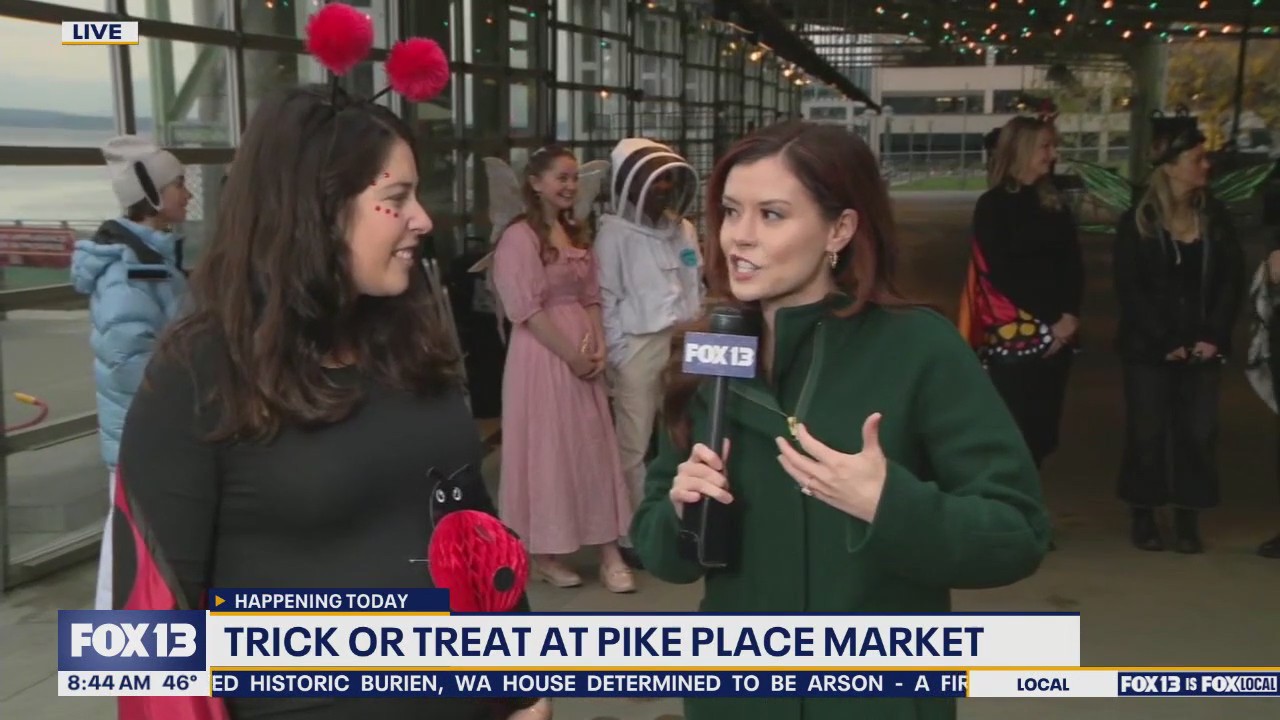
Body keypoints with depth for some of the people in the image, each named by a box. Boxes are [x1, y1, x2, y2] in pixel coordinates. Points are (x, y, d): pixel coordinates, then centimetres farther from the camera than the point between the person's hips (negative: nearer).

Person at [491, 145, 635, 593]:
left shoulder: (577, 234, 14)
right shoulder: (519, 237, -11)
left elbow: (591, 298, 13)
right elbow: (527, 309, -16)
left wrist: (598, 345, -2)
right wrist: (571, 355, -15)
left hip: (584, 350, 7)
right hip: (543, 354, -7)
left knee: (595, 446, 7)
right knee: (547, 448, 2)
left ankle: (608, 550, 13)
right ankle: (544, 552, 15)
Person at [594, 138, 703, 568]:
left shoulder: (684, 230, 13)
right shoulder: (614, 233, -5)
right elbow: (606, 298, -7)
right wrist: (617, 355, -10)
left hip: (683, 344, 6)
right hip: (638, 348, -6)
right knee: (634, 446, 1)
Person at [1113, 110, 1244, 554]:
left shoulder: (1215, 217, 6)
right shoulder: (1137, 222, -4)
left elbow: (1233, 280, 3)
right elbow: (1130, 290, -8)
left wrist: (1213, 335, -9)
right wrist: (1165, 341, -15)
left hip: (1203, 348, 3)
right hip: (1148, 349, -3)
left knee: (1199, 432, 3)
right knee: (1147, 433, 2)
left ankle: (1188, 519, 15)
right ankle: (1143, 516, 16)